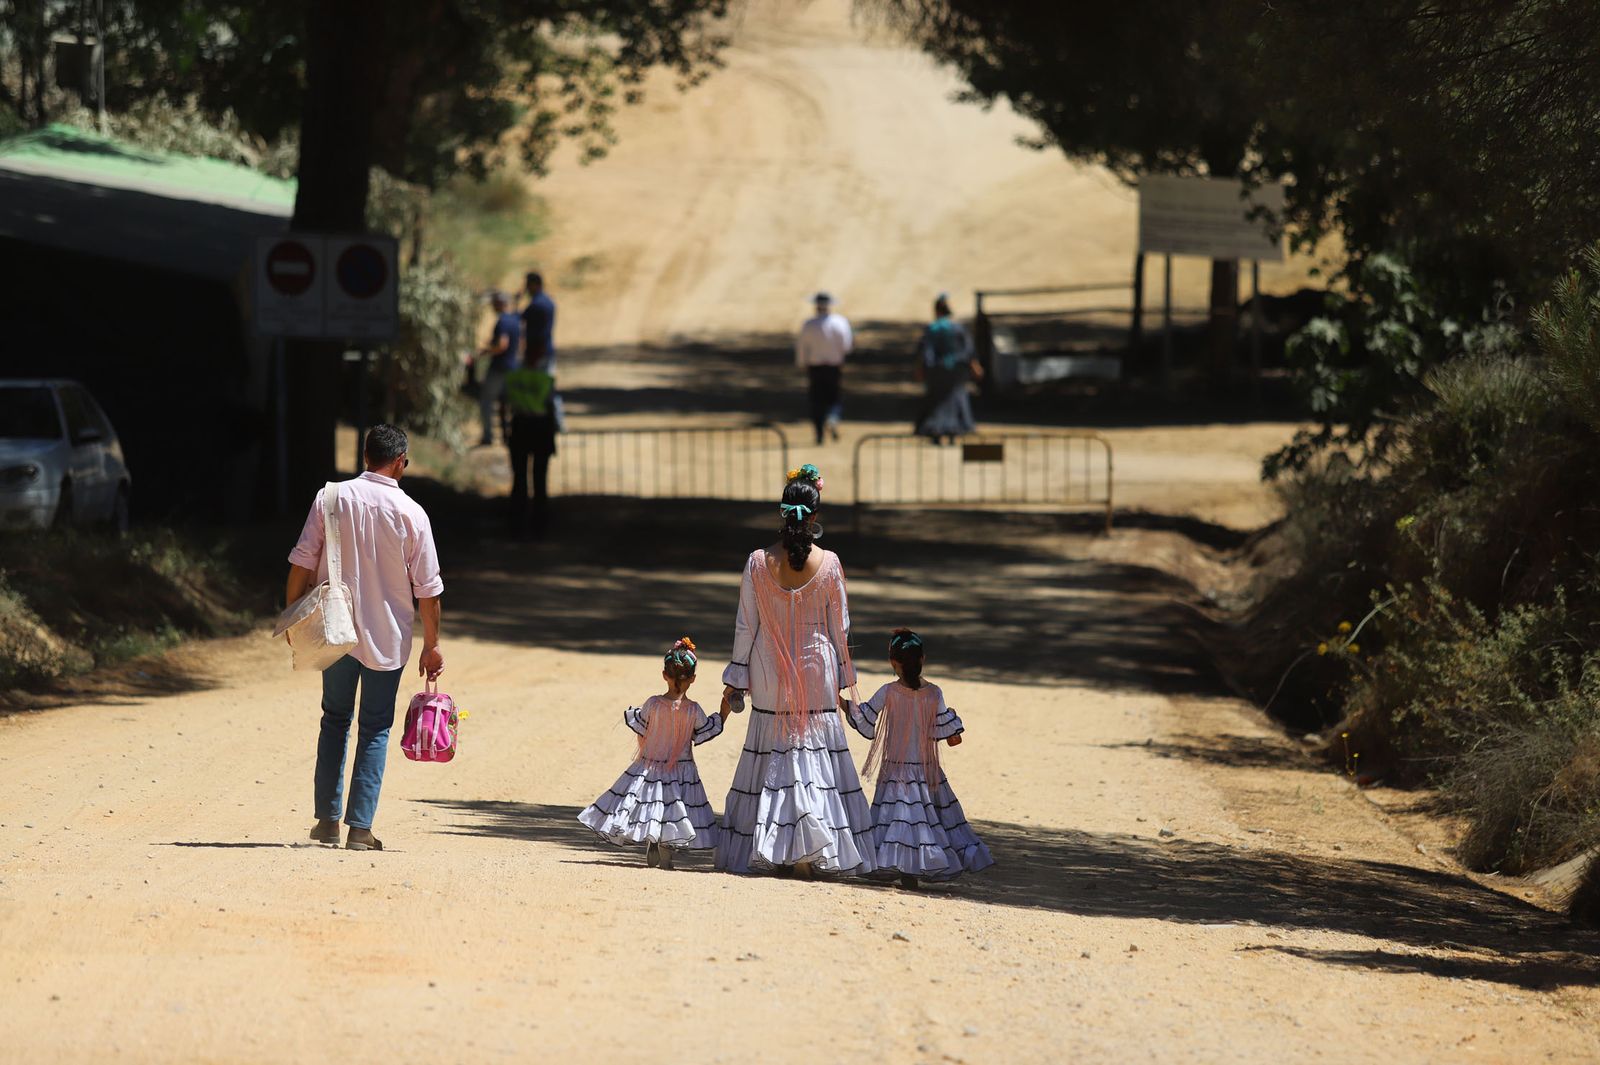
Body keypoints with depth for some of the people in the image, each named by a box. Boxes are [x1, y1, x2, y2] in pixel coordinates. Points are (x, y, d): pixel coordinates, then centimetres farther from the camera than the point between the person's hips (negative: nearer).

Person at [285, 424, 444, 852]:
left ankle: (327, 819, 13)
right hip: (387, 638, -2)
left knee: (335, 720, 17)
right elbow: (428, 588, -4)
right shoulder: (411, 515, -7)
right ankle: (360, 827, -1)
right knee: (375, 729, 6)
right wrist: (432, 644, 6)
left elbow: (302, 563, -3)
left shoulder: (331, 499, -4)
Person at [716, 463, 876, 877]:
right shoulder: (828, 563, -8)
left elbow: (746, 626, -2)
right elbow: (840, 626, 0)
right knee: (815, 756, 5)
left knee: (771, 756, 9)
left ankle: (772, 851, 7)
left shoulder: (758, 562, -8)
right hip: (818, 674, 0)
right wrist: (843, 679, 12)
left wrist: (735, 681, 6)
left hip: (771, 678, 0)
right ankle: (810, 853, -3)